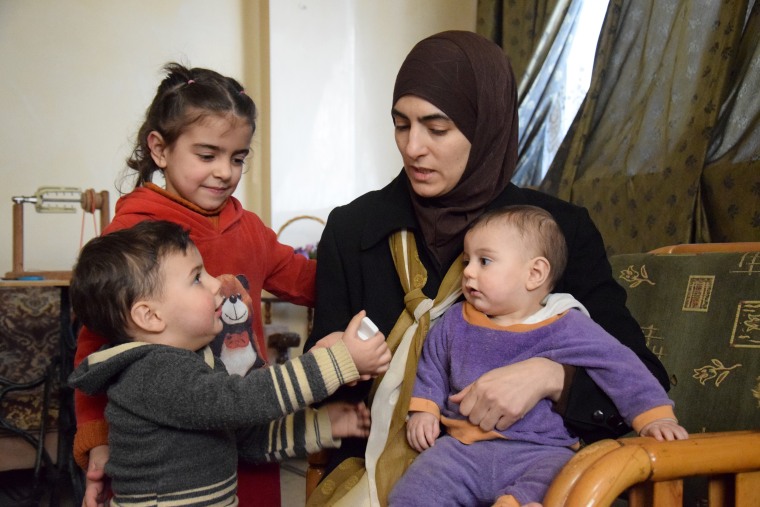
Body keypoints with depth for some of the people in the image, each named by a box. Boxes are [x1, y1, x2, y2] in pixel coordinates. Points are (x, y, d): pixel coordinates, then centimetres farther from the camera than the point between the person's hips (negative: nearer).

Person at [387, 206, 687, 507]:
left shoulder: (567, 328, -3)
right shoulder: (455, 323, 9)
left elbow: (619, 367, -1)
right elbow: (431, 368, 23)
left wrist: (655, 416, -8)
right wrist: (423, 410, 10)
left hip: (541, 452, -3)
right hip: (463, 448, 4)